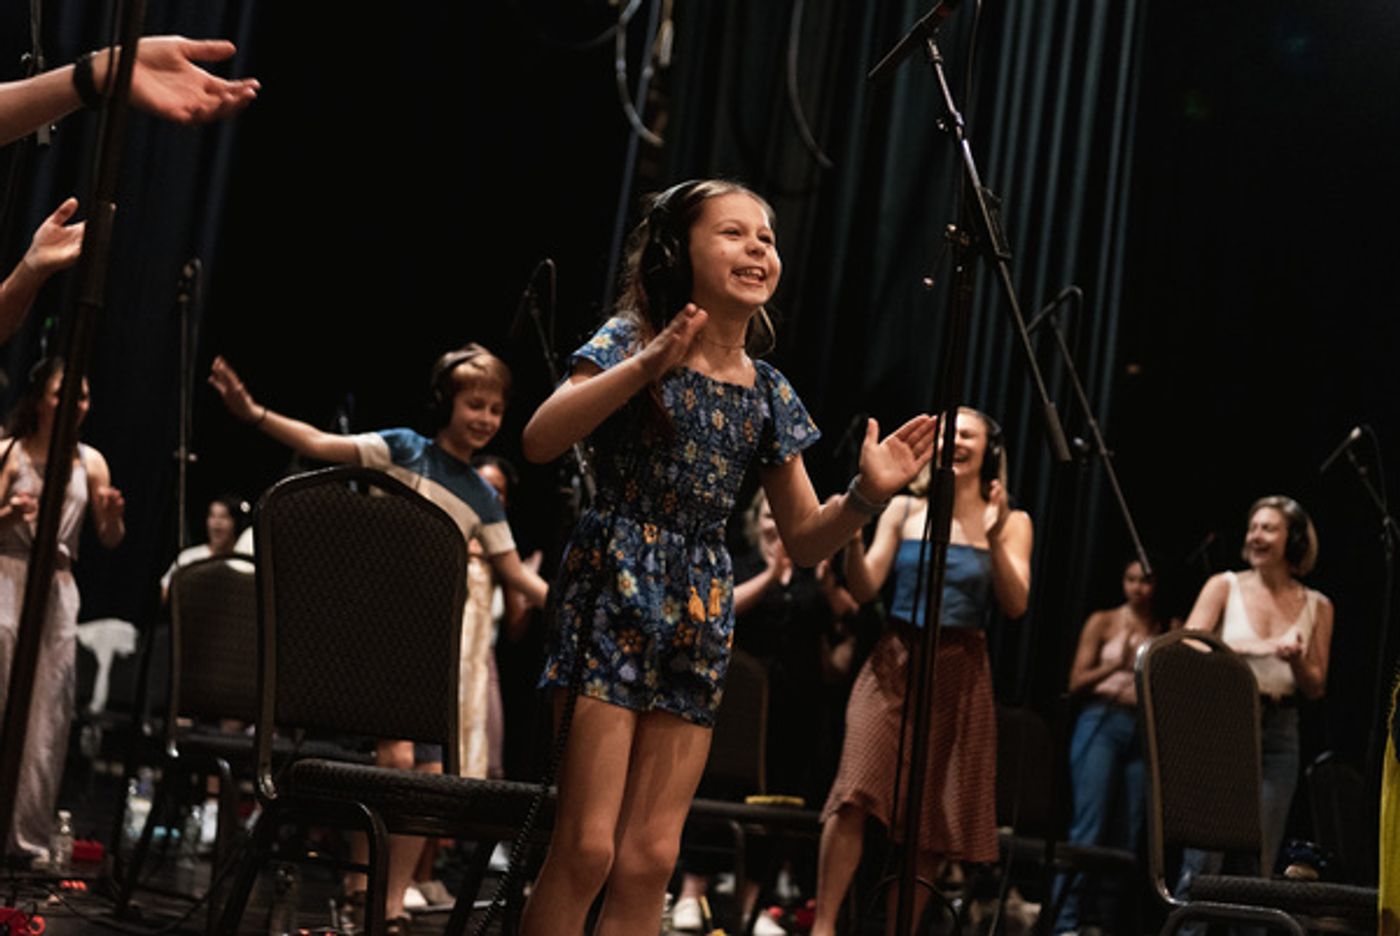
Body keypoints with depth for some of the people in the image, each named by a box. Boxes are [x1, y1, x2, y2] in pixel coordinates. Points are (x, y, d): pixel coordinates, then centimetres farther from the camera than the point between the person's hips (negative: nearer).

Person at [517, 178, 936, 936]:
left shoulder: (770, 393, 11)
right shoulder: (634, 340, -3)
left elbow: (804, 540, 14)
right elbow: (539, 440, -19)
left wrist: (865, 494, -4)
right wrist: (646, 366, -26)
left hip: (699, 615, 5)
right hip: (615, 593, -5)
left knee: (650, 859, 4)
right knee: (587, 848, -11)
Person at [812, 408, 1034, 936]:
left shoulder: (1011, 522, 7)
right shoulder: (905, 509, 7)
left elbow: (1015, 605, -5)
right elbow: (864, 590, 1)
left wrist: (994, 540, -18)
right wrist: (852, 535, -15)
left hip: (960, 674, 1)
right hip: (894, 663, -1)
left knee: (933, 820, 2)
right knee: (856, 794, -17)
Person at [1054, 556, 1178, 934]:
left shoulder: (1169, 630, 11)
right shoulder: (1103, 622, 6)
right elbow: (1076, 682, 2)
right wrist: (1116, 665, -12)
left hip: (1145, 732, 3)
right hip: (1102, 722, -3)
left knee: (1128, 835, 1)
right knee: (1089, 829, -11)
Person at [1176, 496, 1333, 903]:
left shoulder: (1316, 606, 9)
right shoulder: (1224, 587, 3)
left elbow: (1315, 688, 9)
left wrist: (1296, 660, -12)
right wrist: (1250, 647, -23)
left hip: (1278, 733, 2)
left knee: (1257, 865, 3)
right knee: (1203, 857, -9)